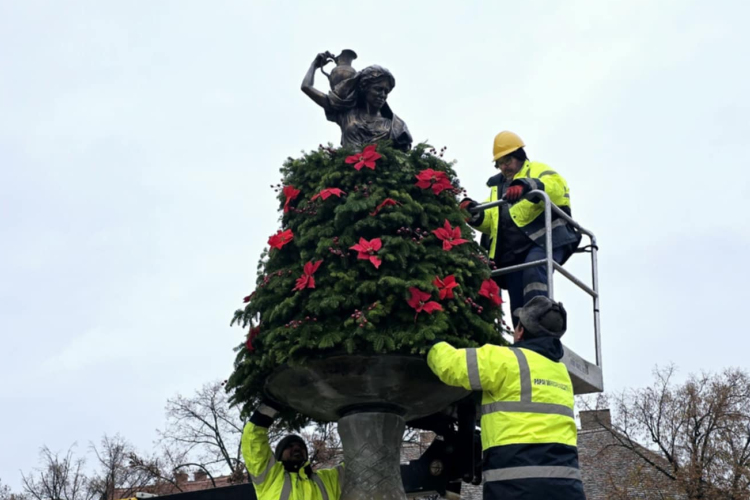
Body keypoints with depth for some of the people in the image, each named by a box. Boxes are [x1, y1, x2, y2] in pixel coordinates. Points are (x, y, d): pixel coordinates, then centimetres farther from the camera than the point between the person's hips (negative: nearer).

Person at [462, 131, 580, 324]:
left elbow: (557, 187, -13)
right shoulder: (498, 187, 30)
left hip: (543, 240, -6)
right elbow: (490, 221, 24)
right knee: (518, 305, 0)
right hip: (513, 253, 6)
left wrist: (527, 186, -31)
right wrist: (475, 214, 2)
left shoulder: (537, 171, 11)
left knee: (533, 271, -35)